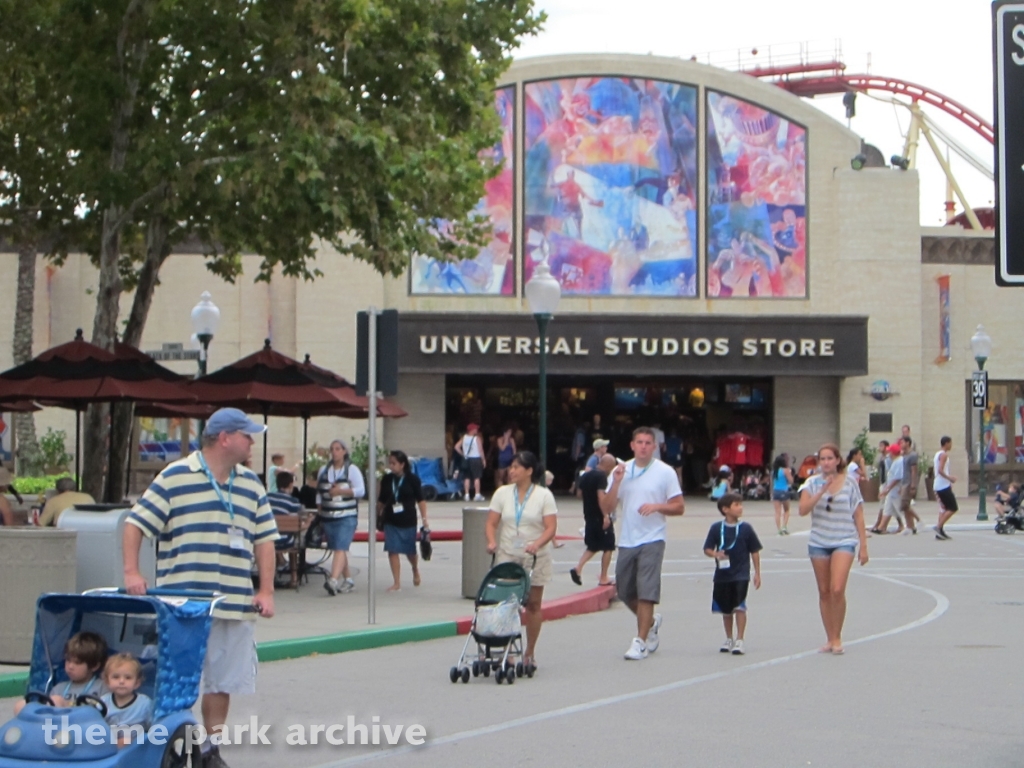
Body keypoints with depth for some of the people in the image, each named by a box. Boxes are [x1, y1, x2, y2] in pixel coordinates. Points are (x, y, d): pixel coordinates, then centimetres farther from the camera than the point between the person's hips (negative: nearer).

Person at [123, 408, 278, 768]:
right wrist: (132, 572, -14)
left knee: (222, 681, 10)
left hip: (235, 604, 5)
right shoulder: (175, 477, -4)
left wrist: (266, 591, 5)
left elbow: (264, 538, 13)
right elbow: (136, 523, -3)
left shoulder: (251, 485, 12)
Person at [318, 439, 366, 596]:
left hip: (347, 517, -5)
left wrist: (341, 491, -17)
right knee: (338, 549, 8)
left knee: (340, 548, -17)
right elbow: (319, 491, 20)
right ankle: (348, 580, 19)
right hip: (328, 517, 5)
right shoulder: (323, 470, 14)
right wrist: (320, 510, 11)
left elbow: (361, 490, -8)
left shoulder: (352, 469, 0)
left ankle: (333, 580, -30)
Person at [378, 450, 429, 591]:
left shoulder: (412, 480, -7)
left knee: (410, 551, 10)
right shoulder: (387, 480, 2)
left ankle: (415, 570, 42)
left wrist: (424, 519, -9)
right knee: (392, 551, -5)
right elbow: (381, 500, 10)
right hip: (391, 521, 2)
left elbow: (420, 500, -5)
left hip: (408, 521, -2)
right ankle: (397, 583, 1)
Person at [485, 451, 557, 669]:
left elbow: (551, 527, -9)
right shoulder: (502, 493, 5)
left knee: (533, 604, 5)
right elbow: (491, 523, 3)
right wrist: (492, 542, -16)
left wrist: (537, 544, -26)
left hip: (536, 559, -1)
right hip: (507, 556, 1)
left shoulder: (544, 495, -2)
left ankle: (530, 652, 15)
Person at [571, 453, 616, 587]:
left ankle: (578, 568, -2)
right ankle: (603, 579, 7)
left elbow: (579, 493, 16)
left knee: (592, 546, 17)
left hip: (589, 516, 8)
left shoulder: (586, 475, 10)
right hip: (600, 517, -8)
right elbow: (601, 495, -25)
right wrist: (605, 516, -27)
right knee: (608, 547, 5)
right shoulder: (602, 476, -15)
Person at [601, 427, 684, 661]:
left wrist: (657, 506, -18)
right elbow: (606, 509, 2)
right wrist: (616, 483, -11)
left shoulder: (665, 472, -1)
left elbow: (679, 507, -1)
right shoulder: (620, 471, 7)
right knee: (625, 591, 11)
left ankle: (641, 642, -5)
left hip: (652, 540, -4)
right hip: (626, 541, 4)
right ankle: (651, 622, 36)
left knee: (646, 592, -10)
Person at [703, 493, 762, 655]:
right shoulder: (716, 528, -1)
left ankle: (739, 641, -5)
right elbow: (707, 549, 2)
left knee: (739, 607, -10)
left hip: (741, 576, -2)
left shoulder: (746, 528, -2)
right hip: (722, 575, 2)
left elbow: (754, 551, 3)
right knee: (726, 609, 12)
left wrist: (757, 573, 2)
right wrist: (715, 554, -21)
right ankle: (729, 639, 28)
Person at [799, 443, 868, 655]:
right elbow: (803, 510, -12)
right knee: (824, 592, 7)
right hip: (818, 542, 2)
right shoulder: (813, 483, 2)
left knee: (837, 590, -15)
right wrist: (822, 491, -20)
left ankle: (837, 638, -1)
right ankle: (829, 638, 18)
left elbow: (858, 516, 5)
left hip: (844, 541, -2)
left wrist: (864, 546, 3)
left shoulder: (850, 483, 1)